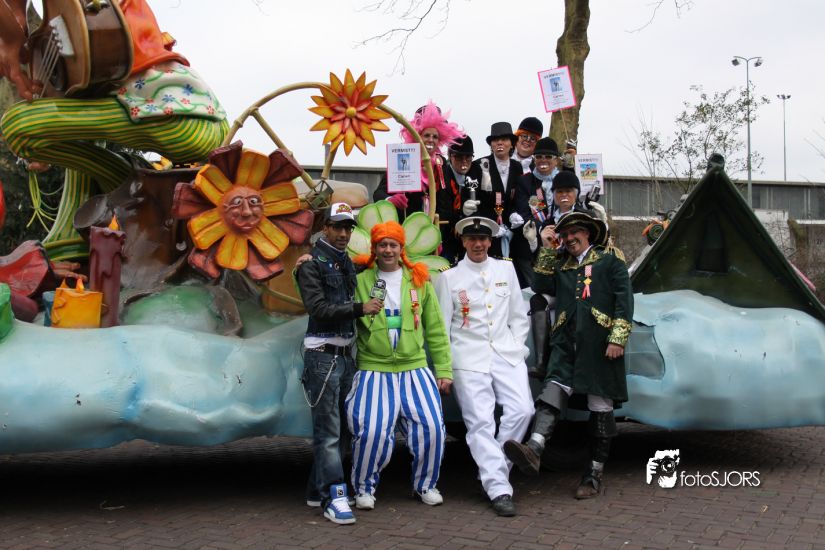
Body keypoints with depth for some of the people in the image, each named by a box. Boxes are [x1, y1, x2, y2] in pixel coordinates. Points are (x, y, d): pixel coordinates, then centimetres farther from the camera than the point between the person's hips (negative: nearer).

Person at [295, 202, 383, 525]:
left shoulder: (348, 263, 16)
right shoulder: (312, 265, -6)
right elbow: (318, 308, -16)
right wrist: (360, 308, -20)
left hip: (346, 353, 7)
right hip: (323, 354, -7)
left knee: (338, 426, 10)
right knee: (328, 428, -7)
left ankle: (317, 491, 19)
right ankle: (334, 497, -5)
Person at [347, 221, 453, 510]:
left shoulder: (419, 280, 11)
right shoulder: (359, 281, 4)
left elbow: (435, 329, 13)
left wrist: (444, 369, 10)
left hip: (415, 369, 2)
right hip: (373, 370, -2)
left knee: (431, 427, -8)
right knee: (371, 431, -15)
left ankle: (425, 484, 18)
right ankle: (364, 487, 12)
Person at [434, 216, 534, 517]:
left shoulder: (506, 270, 15)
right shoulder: (449, 277, 7)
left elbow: (518, 315, 18)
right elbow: (441, 326, 6)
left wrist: (518, 347, 6)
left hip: (507, 354, 3)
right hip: (469, 359, -2)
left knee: (521, 410, -13)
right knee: (480, 423, -9)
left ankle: (493, 468, 6)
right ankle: (499, 489, -8)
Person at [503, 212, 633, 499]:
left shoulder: (610, 260, 8)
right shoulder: (560, 264, 24)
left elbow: (624, 300, -1)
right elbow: (540, 286, 9)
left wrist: (618, 338, -11)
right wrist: (547, 249, 9)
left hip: (598, 343, -3)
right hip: (566, 343, 3)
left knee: (600, 405, 2)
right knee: (553, 390, -18)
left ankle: (594, 475, 9)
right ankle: (534, 450, -36)